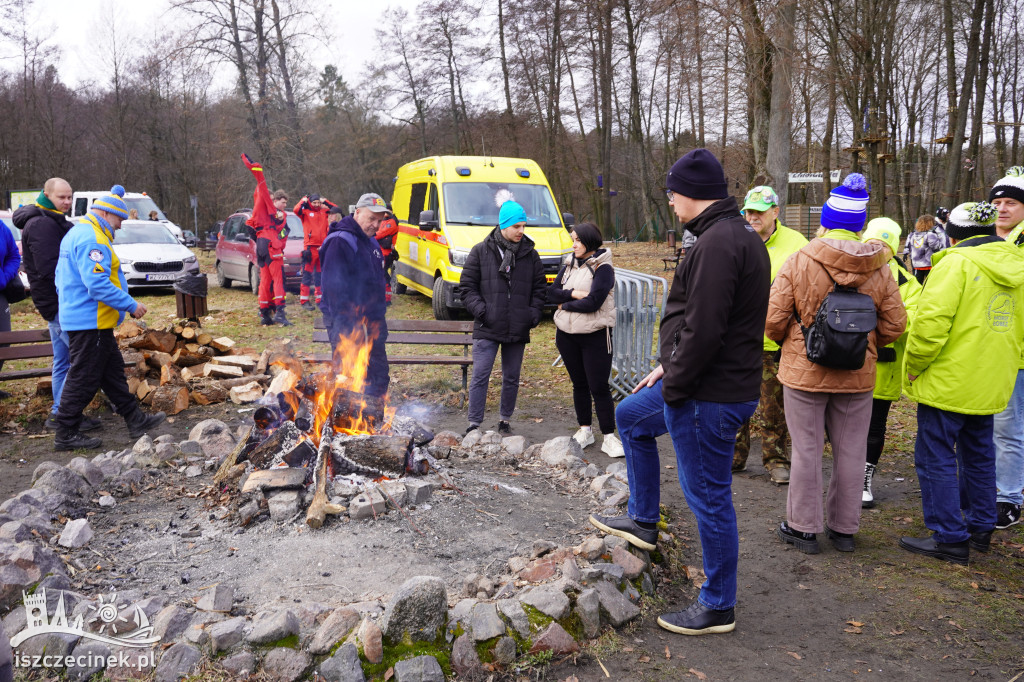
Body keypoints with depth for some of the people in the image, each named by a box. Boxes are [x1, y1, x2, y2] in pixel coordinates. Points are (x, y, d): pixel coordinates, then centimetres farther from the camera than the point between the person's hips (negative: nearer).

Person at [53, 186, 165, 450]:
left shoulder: (78, 234, 18)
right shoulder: (91, 239, -18)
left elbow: (62, 278, 24)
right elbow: (98, 284, -27)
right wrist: (131, 305, -21)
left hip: (79, 317, 11)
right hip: (89, 322, -11)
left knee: (113, 370, 15)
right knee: (83, 378, -3)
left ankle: (135, 420, 22)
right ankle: (66, 434, 5)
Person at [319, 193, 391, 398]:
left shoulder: (370, 242, 16)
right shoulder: (340, 241, -14)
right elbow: (333, 286, -21)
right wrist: (346, 323, -24)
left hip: (371, 323, 9)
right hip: (347, 322, -9)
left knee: (379, 377, 14)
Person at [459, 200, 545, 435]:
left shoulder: (530, 255, 8)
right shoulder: (481, 251, 0)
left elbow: (538, 289, 14)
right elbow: (467, 286, 0)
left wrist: (534, 313, 0)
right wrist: (480, 309, -11)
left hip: (518, 329, 3)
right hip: (487, 328, -3)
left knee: (512, 378, 12)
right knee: (480, 376, -4)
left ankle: (505, 419, 27)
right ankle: (474, 424, 3)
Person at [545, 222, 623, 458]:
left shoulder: (603, 268, -10)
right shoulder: (569, 265, 10)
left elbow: (593, 303, -20)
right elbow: (551, 293, 2)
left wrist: (565, 305, -7)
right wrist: (574, 294, -14)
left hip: (595, 336, -6)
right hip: (567, 334, 6)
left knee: (599, 387, -4)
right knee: (579, 384, 14)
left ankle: (609, 437, 4)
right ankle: (585, 430, 26)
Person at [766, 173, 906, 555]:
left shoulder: (799, 261, -12)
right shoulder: (880, 269, -3)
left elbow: (773, 320, -13)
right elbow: (894, 326, 0)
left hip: (805, 371, -2)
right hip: (857, 376, 3)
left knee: (807, 451, 7)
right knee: (850, 452, 14)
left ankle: (803, 527, 18)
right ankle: (844, 527, 26)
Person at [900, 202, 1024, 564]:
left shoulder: (956, 264, -16)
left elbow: (932, 323, -23)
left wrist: (914, 367, -12)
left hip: (948, 382, -8)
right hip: (992, 384, 8)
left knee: (936, 456, 0)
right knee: (979, 454, 20)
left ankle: (950, 539, 5)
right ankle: (980, 527, 31)